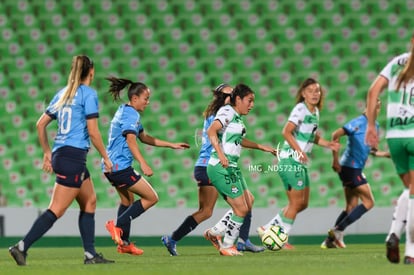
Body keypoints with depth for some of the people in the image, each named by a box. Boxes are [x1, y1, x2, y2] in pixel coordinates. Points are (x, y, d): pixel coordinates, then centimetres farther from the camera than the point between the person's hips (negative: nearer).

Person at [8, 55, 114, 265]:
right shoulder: (88, 94, -7)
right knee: (56, 210, -9)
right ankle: (22, 247, -15)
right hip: (74, 156, -9)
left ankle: (90, 254, 15)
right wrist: (105, 157, -3)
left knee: (89, 202, 16)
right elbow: (93, 131, -12)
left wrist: (47, 153, 21)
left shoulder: (63, 94, 14)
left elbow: (41, 124, 14)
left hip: (60, 154, 9)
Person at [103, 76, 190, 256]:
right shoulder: (131, 114, -12)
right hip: (121, 166, -11)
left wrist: (172, 145, 28)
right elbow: (130, 140, -24)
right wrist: (143, 164, -31)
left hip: (112, 166, 11)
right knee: (151, 198, -5)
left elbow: (144, 138, 27)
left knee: (128, 200, 22)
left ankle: (124, 243, 24)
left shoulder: (126, 112, 20)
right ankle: (118, 226, -10)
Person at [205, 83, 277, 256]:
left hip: (231, 169, 10)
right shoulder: (227, 112, -11)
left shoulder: (237, 117, 17)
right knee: (241, 209, -5)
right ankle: (227, 246, 8)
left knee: (248, 204, 14)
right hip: (221, 168, -10)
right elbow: (212, 131, -26)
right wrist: (220, 154, -36)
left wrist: (262, 148, 38)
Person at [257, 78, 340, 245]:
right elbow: (286, 132, -21)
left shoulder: (315, 111, 14)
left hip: (301, 162, 9)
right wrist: (299, 151, -27)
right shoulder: (300, 109, -13)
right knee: (296, 202, -6)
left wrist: (328, 144, 9)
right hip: (290, 160, -9)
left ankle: (267, 229, 18)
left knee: (302, 204, 12)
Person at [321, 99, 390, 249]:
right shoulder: (359, 122, -13)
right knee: (368, 202, -9)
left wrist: (387, 154, 7)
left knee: (351, 207, 10)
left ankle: (330, 240, 12)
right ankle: (338, 230, -9)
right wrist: (335, 159, -21)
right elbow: (336, 135, -19)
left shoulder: (375, 126, 15)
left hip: (356, 169, 9)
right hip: (350, 167, -9)